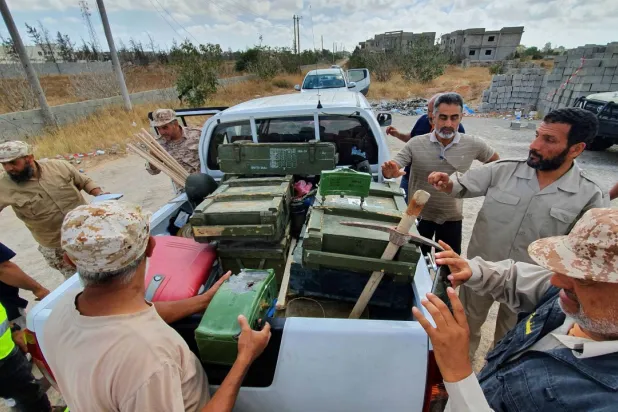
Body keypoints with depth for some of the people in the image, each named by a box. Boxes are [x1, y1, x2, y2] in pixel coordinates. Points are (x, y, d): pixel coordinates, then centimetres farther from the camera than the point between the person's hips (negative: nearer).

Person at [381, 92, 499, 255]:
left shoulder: (473, 145, -9)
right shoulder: (415, 144, -13)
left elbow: (495, 161, 10)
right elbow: (392, 168, -20)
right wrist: (389, 172, -42)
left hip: (451, 217, 2)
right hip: (419, 215, -1)